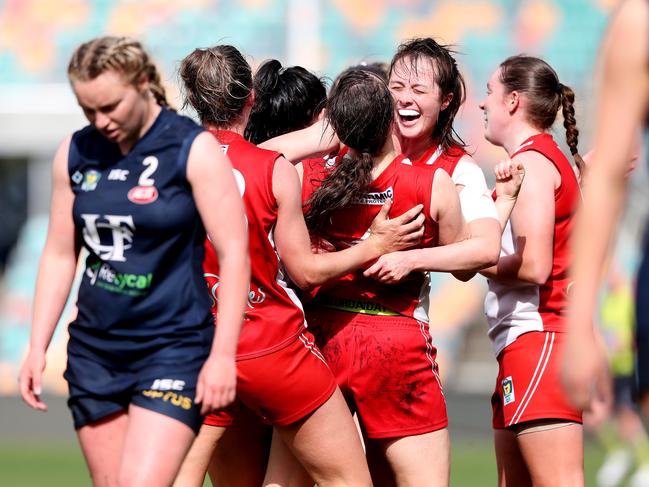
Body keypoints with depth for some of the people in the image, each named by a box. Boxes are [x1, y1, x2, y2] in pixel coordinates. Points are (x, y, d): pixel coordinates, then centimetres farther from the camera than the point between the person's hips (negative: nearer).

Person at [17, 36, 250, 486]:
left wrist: (223, 353, -13)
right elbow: (59, 254, 15)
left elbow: (234, 253, -8)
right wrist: (37, 347, 10)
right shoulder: (75, 153, 7)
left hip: (173, 347, -5)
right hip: (94, 348, 5)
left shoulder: (194, 149, -7)